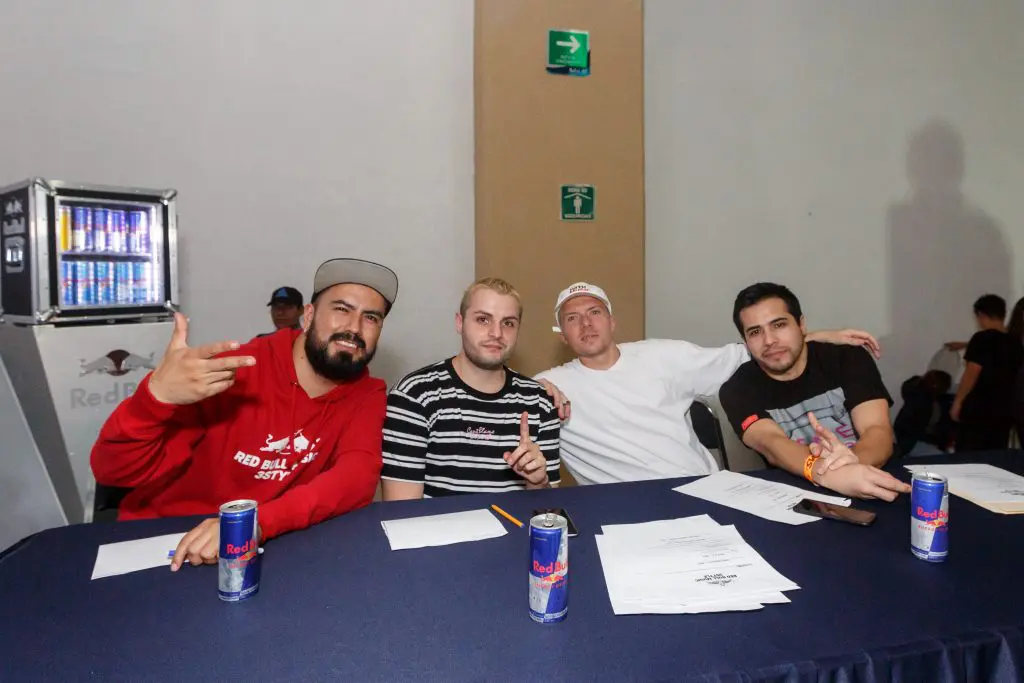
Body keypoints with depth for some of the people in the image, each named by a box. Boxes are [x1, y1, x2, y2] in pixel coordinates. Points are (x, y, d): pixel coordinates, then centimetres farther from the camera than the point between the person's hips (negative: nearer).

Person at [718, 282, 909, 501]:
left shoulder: (848, 358, -1)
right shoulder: (738, 389, -4)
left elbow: (878, 432, -11)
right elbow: (771, 444, -21)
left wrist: (852, 462, -33)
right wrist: (825, 473, -40)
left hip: (870, 488, 1)